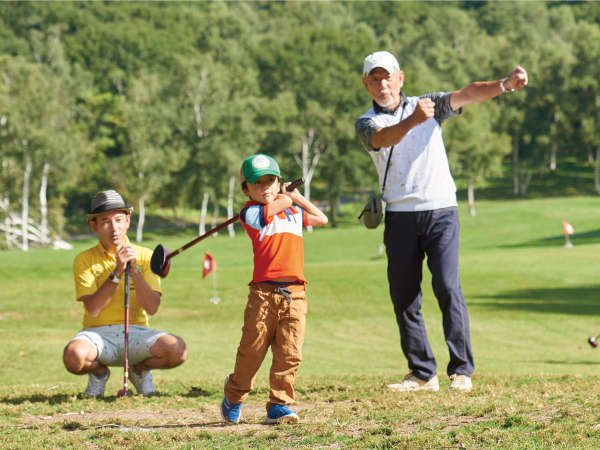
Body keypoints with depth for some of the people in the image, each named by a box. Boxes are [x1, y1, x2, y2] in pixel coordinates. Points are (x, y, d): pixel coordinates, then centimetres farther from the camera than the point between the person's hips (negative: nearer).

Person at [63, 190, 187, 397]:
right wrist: (117, 273, -19)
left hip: (136, 332, 1)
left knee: (177, 350, -29)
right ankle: (99, 372, 3)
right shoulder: (84, 260, 1)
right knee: (74, 356, -37)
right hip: (98, 333, -1)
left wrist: (134, 270, -17)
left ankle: (140, 369, 7)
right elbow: (93, 309, -13)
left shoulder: (145, 256, 4)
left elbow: (152, 308, -7)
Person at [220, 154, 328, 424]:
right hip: (264, 292, -4)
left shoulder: (294, 212, 21)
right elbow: (280, 204, -4)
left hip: (294, 293, 4)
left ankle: (278, 405, 3)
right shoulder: (250, 213, 0)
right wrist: (287, 197, 19)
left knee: (290, 354, -4)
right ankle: (233, 397, 22)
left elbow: (321, 219, 32)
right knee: (252, 350, 0)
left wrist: (298, 197, 27)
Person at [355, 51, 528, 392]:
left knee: (447, 287, -13)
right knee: (404, 296, 1)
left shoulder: (428, 105, 9)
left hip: (441, 210, -1)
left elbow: (468, 95, -6)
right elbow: (384, 138, -19)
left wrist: (505, 84, -25)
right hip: (400, 216, 1)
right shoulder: (366, 123, 5)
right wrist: (413, 121, -39)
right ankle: (423, 374, 9)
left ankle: (462, 370, -11)